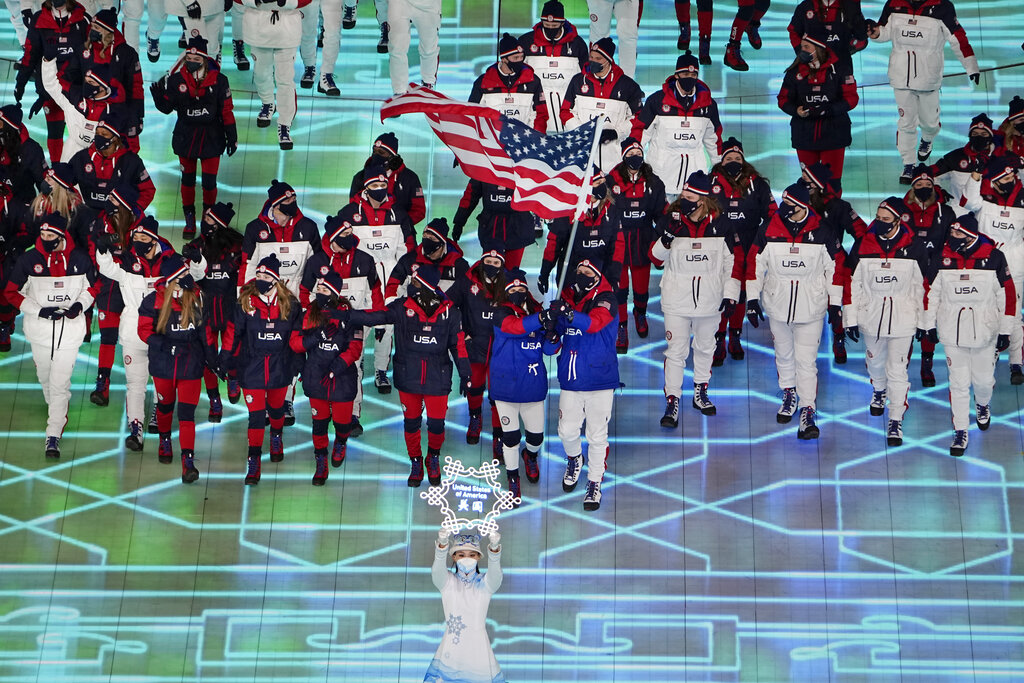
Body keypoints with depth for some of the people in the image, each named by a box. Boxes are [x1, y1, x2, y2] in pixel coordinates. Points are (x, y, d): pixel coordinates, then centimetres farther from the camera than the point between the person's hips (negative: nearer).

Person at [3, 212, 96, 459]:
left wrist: (80, 304, -9)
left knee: (60, 382, -7)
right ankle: (57, 411, 42)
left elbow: (92, 286, 11)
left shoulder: (79, 258, -5)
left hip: (70, 327, -1)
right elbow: (11, 292, -2)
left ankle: (53, 435, -4)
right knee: (45, 377, 13)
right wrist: (39, 310, -13)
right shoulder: (29, 259, -8)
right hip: (40, 328, 1)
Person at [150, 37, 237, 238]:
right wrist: (159, 97, -22)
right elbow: (167, 108, -1)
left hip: (211, 137, -1)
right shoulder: (176, 80, -6)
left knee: (209, 181, 0)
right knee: (187, 178, 10)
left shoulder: (219, 80, -9)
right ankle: (189, 220, 25)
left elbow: (227, 110, -2)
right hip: (186, 136, 1)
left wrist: (232, 137, 0)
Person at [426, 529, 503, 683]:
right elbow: (437, 570, -18)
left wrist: (494, 546, -41)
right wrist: (442, 544, -39)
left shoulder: (485, 584, 1)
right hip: (449, 652, 0)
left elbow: (495, 572, -20)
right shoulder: (447, 582, 2)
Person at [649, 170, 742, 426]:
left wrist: (730, 295, 0)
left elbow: (734, 261, 3)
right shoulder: (670, 220, -7)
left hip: (709, 299, 2)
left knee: (705, 347, 17)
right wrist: (666, 238, -23)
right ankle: (671, 402, 2)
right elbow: (655, 258, -4)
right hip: (677, 299, -2)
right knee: (676, 350, -3)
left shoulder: (720, 225, -5)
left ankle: (700, 393, 35)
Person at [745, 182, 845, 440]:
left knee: (806, 361, -6)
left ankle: (807, 411, -4)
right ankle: (789, 395, 39)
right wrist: (752, 298, 2)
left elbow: (835, 267, 0)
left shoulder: (822, 234, -9)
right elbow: (755, 264, 3)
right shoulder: (768, 232, -6)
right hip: (777, 305, 3)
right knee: (784, 355, 18)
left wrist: (835, 302, 1)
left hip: (811, 308, -3)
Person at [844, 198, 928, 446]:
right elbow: (852, 284, -1)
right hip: (870, 314, 3)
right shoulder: (862, 245, -6)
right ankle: (879, 390, 53)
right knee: (875, 360, 22)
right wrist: (850, 319, -2)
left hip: (902, 318, -2)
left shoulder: (914, 249, -9)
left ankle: (896, 421, 5)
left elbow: (922, 286, 0)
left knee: (897, 369, -3)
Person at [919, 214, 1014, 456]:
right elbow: (930, 291, 6)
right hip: (952, 331, 1)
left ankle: (982, 405, 43)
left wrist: (1005, 331, -1)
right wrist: (928, 324, 8)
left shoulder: (994, 258, -10)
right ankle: (960, 432, 13)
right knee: (959, 382, 2)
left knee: (983, 379, 8)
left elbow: (1007, 294, -3)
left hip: (984, 331, -1)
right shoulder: (943, 257, -6)